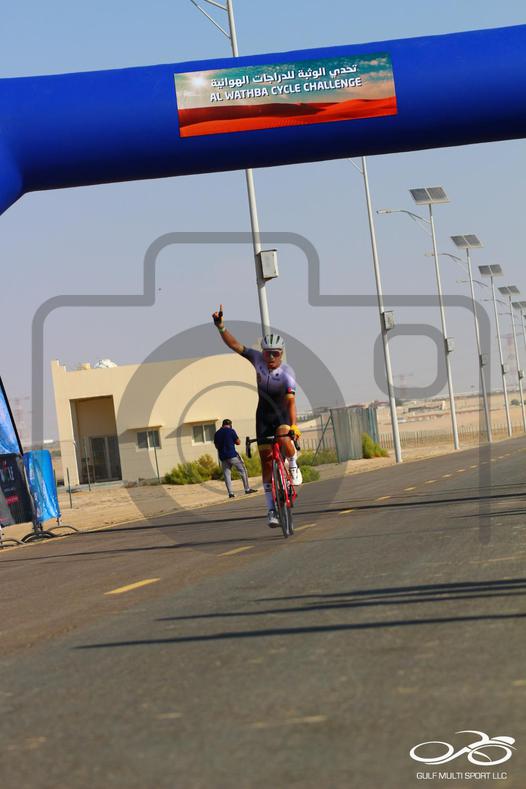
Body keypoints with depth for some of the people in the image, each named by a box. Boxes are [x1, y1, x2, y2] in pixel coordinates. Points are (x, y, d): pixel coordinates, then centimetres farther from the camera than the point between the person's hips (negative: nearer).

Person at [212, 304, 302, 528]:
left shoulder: (286, 372, -26)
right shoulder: (258, 359, -15)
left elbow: (290, 400, -37)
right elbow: (234, 345, -16)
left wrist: (293, 425, -48)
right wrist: (221, 326, -30)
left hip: (283, 414, -3)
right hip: (264, 415, 3)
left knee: (284, 439, -38)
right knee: (266, 461, -1)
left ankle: (293, 465, -5)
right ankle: (271, 509, 6)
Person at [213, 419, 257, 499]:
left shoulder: (217, 433, 9)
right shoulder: (231, 431, -4)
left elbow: (216, 446, 17)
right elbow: (238, 442, 0)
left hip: (223, 457, 4)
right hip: (232, 455, -4)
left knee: (227, 474, 4)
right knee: (243, 471, 6)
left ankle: (230, 493, -4)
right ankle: (247, 489, 5)